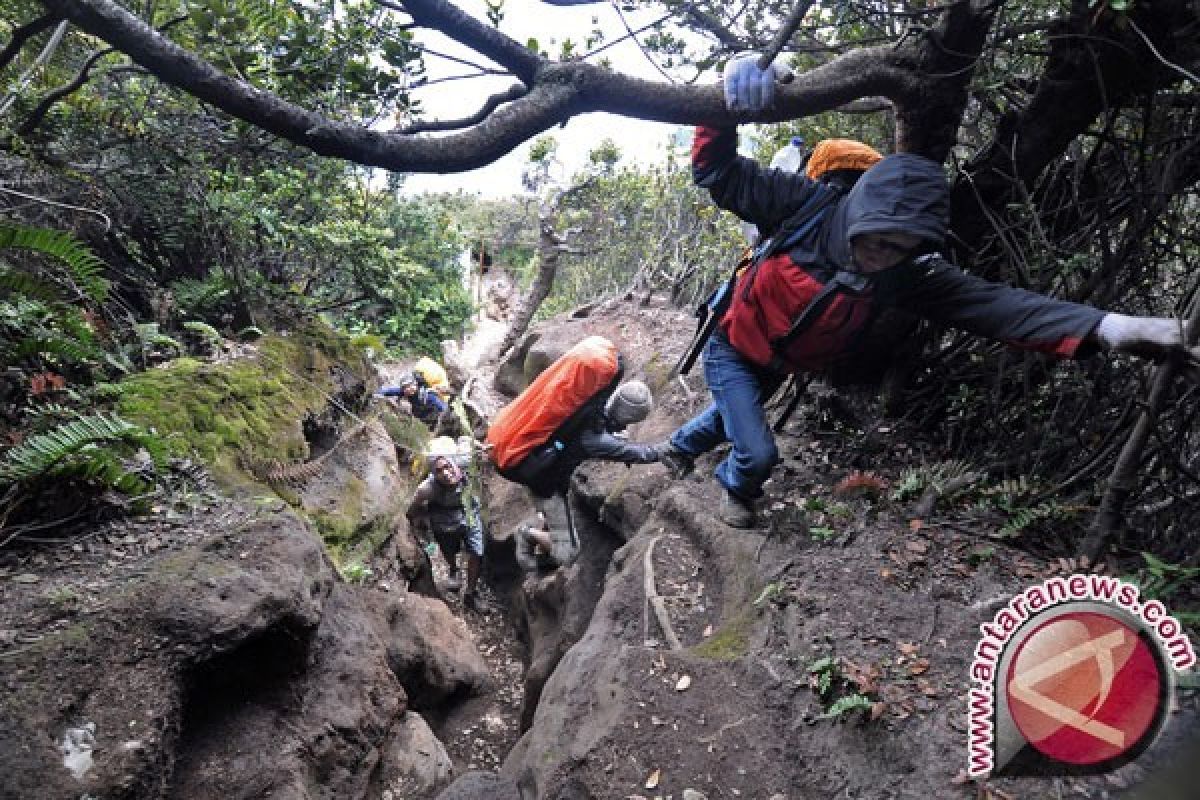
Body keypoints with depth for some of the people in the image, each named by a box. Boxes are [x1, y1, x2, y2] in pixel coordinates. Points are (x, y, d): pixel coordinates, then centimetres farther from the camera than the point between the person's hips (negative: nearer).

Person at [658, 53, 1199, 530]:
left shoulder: (907, 272, -22)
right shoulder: (808, 208, -31)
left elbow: (987, 302, -28)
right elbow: (718, 173, -27)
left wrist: (1102, 327, -39)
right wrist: (724, 114, -49)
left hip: (776, 368, 4)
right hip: (734, 351, -4)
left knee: (730, 416, 28)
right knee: (757, 453, -3)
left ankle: (680, 446, 61)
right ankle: (735, 489, 34)